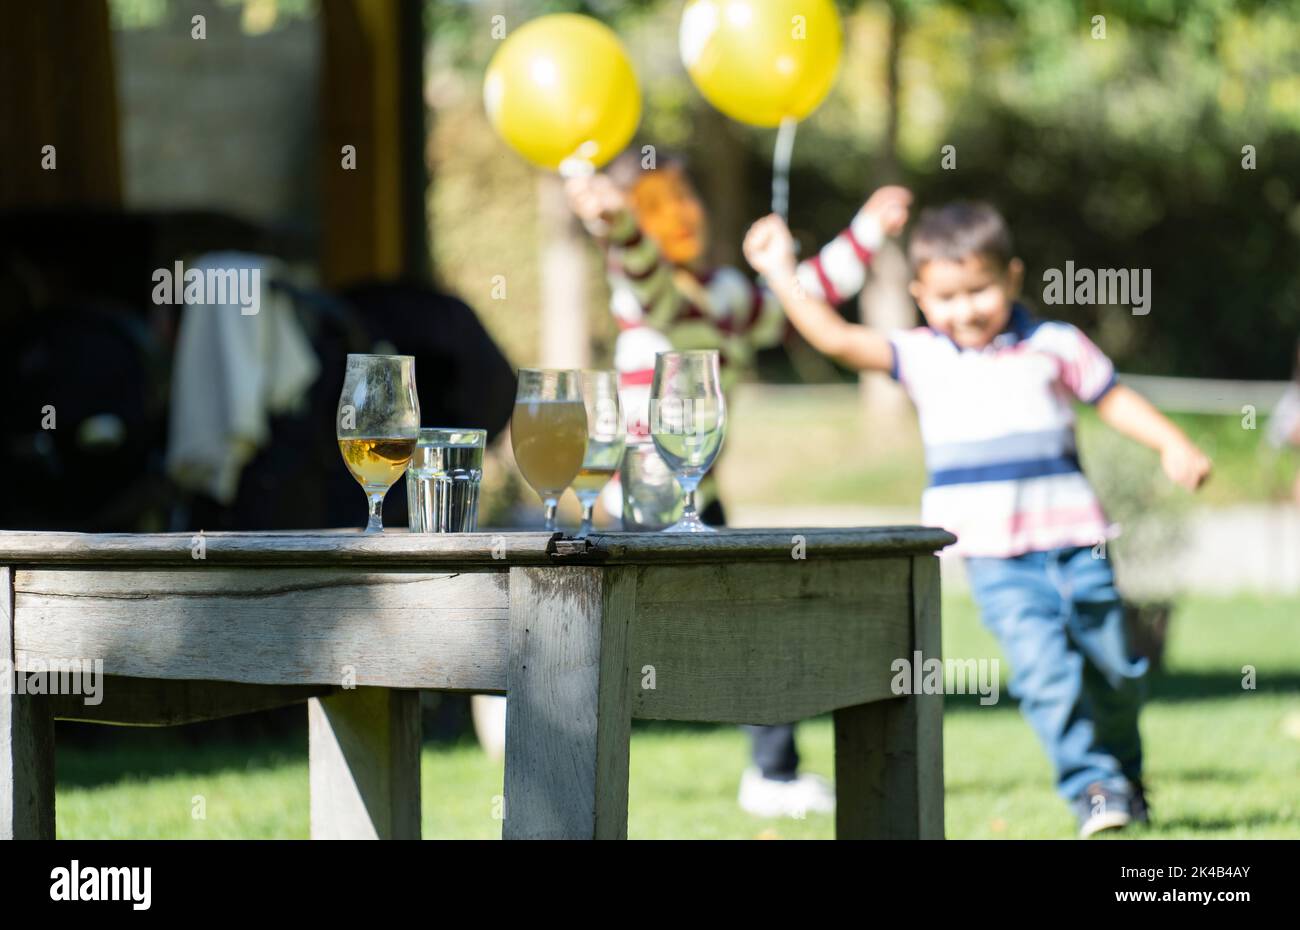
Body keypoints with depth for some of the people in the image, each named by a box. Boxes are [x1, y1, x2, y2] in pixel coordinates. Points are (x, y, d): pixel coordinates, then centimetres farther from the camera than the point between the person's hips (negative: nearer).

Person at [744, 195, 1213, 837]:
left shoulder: (1053, 347, 6)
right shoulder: (921, 359, 5)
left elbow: (1113, 399, 15)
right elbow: (836, 338, -2)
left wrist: (1174, 446, 3)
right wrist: (781, 273, -7)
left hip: (1074, 541, 1)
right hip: (995, 557, -1)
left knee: (1113, 669, 7)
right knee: (1044, 669, -17)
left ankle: (1124, 778, 30)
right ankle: (1090, 785, -8)